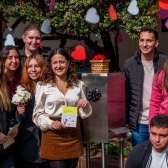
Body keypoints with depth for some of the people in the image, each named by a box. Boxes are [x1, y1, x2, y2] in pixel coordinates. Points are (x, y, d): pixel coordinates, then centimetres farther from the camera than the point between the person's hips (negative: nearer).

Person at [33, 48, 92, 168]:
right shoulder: (43, 86, -5)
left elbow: (84, 113, 11)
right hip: (53, 135, -3)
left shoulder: (78, 84, 6)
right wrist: (50, 123, -18)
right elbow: (38, 114, -1)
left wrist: (85, 106, -11)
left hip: (73, 135, 4)